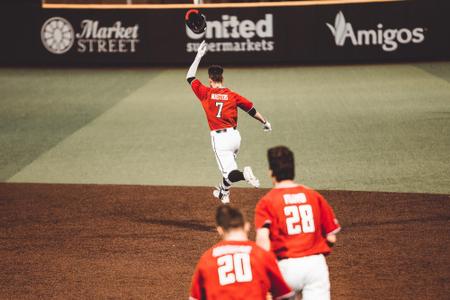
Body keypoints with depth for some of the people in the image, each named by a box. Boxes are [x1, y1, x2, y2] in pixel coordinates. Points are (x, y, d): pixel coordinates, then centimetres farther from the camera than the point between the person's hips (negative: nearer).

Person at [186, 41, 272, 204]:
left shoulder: (205, 93, -4)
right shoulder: (232, 95, 1)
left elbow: (190, 77, 7)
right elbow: (251, 109, 7)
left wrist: (199, 56, 12)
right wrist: (265, 122, 23)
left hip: (219, 138, -4)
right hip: (235, 136, 4)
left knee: (229, 172, -8)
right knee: (228, 163, 30)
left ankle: (244, 174, -39)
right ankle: (223, 193, 45)